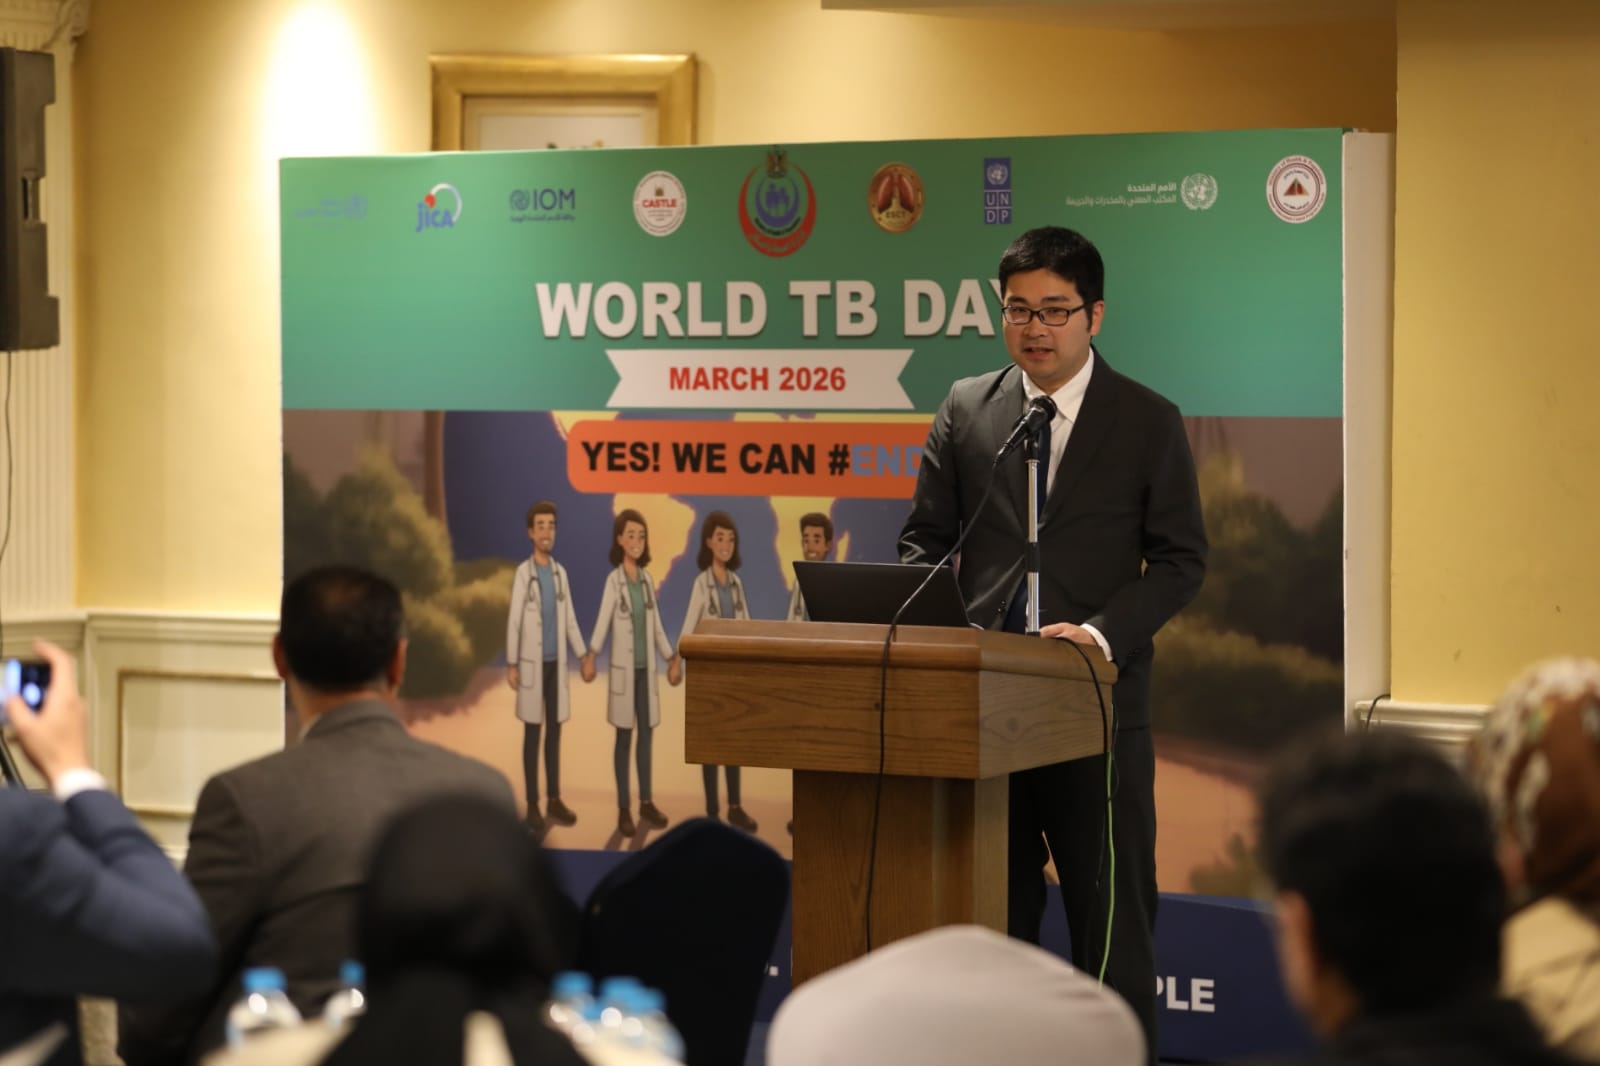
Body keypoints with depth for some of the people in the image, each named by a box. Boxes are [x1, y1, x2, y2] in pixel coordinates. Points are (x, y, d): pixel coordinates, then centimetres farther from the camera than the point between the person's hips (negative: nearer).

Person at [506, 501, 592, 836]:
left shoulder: (560, 572, 8)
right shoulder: (523, 573, -7)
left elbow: (570, 619, 11)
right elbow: (513, 621, -8)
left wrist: (584, 654, 1)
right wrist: (511, 664, -11)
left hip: (557, 663, 5)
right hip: (533, 663, -5)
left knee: (555, 732, 8)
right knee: (533, 733, -1)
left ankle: (554, 800, 14)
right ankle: (532, 805, 2)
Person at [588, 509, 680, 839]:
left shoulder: (647, 579, 6)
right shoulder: (613, 579, -11)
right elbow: (603, 621, -22)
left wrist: (672, 658, 14)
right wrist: (591, 656, -35)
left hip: (646, 668, 5)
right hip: (624, 669, -5)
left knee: (646, 735, 10)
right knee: (624, 737, 0)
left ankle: (646, 803, 19)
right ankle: (623, 809, 6)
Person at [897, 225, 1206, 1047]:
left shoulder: (1149, 422, 2)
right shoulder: (964, 410, 9)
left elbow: (1180, 559, 0)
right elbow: (924, 539, 11)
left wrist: (1103, 633, -15)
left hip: (1098, 702, -2)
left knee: (1111, 916, 2)